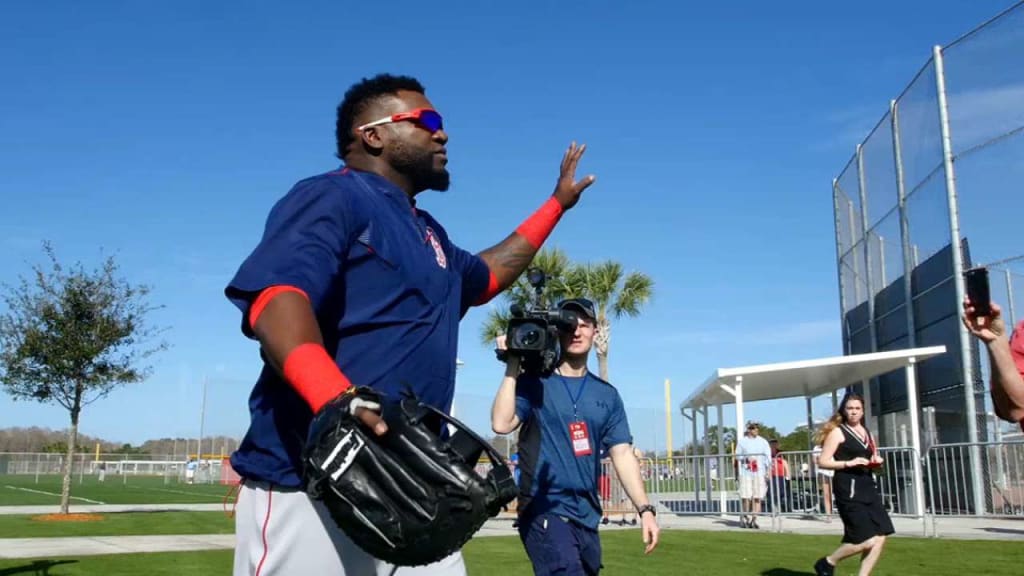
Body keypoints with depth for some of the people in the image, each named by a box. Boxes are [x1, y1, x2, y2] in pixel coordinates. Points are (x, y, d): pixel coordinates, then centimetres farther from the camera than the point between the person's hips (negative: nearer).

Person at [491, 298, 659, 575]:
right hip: (544, 511, -6)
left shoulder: (606, 394, 11)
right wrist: (512, 366, -15)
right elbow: (501, 424, -16)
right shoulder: (534, 383, -1)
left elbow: (622, 453, 7)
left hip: (587, 516, 6)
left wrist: (644, 508, -2)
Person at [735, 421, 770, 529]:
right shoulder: (742, 441, 8)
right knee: (746, 497, -4)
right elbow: (738, 455, 13)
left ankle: (754, 519, 6)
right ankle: (746, 518, 14)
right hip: (745, 472, -1)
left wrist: (768, 471, -6)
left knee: (757, 497, -2)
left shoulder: (763, 442, 9)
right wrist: (745, 459, -8)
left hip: (759, 472, 1)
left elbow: (767, 457, 4)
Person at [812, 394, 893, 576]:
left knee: (879, 538, 0)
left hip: (868, 486, 8)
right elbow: (823, 461, -11)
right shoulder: (837, 432, -6)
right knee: (866, 540, -10)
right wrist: (849, 463, -20)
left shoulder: (867, 432, 16)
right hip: (849, 489, -8)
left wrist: (876, 461, 8)